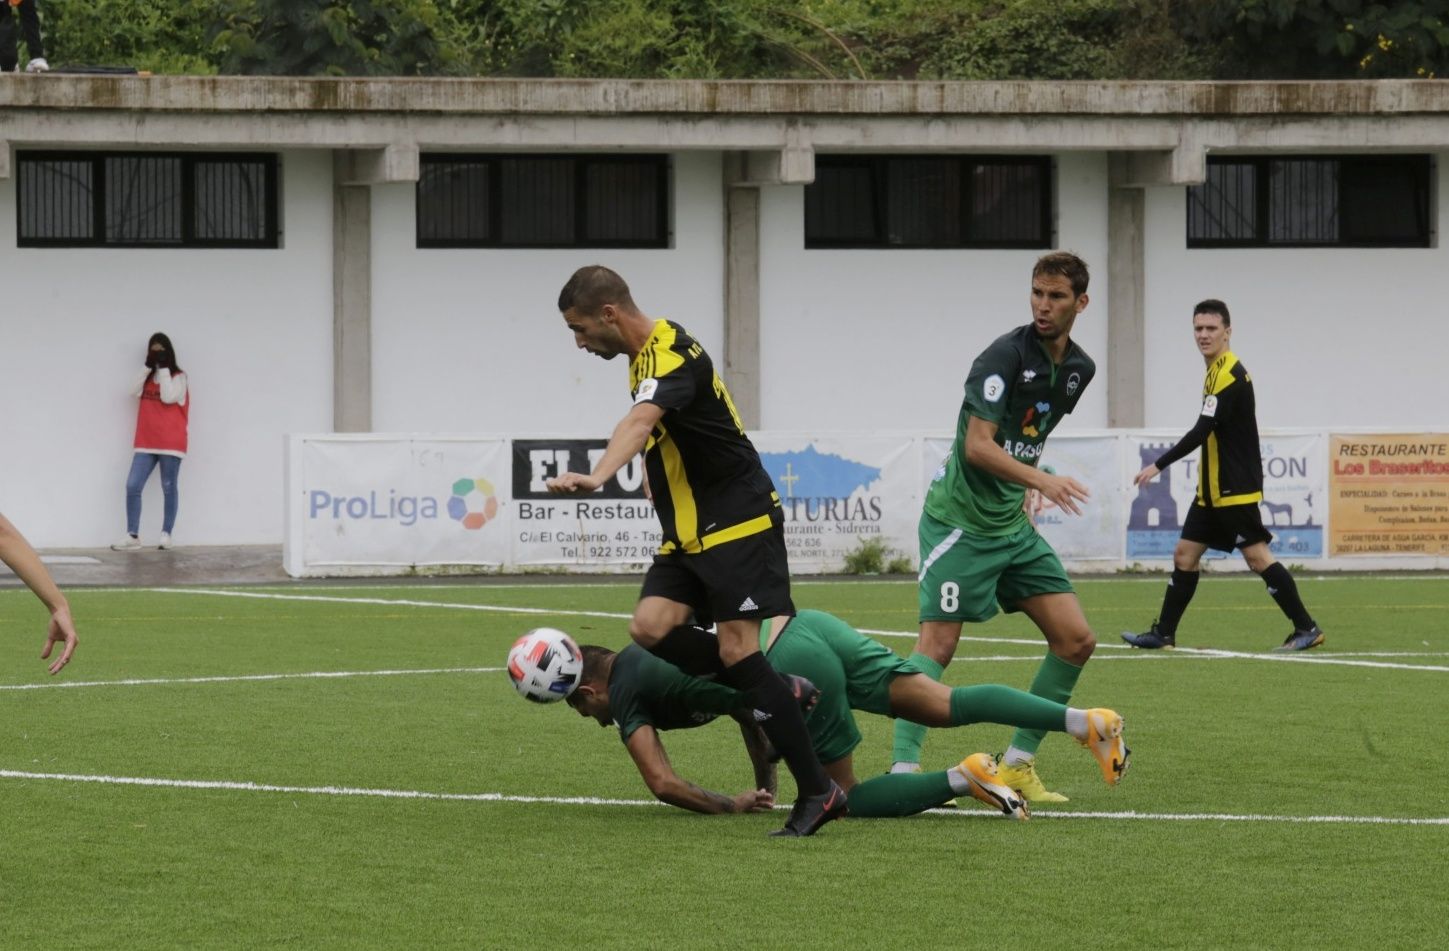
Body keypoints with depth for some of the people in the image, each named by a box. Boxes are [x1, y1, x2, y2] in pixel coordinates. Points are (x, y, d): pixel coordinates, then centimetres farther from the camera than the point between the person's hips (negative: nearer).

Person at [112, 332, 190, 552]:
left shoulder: (178, 377, -1)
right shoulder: (148, 376, 15)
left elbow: (168, 397, -17)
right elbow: (134, 391, -2)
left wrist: (163, 368, -12)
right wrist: (148, 366, -7)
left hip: (170, 443, -5)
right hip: (146, 442, 5)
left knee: (168, 488, 2)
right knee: (133, 486, -5)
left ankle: (166, 534, 7)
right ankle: (132, 536, -5)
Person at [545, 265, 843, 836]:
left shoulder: (671, 357, -20)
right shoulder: (648, 355, 12)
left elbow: (639, 423, -41)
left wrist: (596, 476, -56)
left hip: (738, 522, -9)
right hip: (690, 533, 9)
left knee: (737, 650, -15)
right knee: (650, 629, -9)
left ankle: (817, 791, -10)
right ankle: (779, 694, 4)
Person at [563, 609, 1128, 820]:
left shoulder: (626, 698, 9)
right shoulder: (646, 648, 33)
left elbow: (663, 784, 0)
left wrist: (733, 806, 14)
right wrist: (765, 783, 37)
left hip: (792, 667, -8)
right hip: (808, 625, 8)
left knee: (847, 799, 4)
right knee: (946, 706, -1)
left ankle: (964, 781, -14)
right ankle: (1085, 722, -15)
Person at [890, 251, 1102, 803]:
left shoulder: (1078, 369, 8)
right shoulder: (1005, 357, -16)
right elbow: (978, 445, -24)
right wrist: (1041, 479, -35)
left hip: (1013, 525, 8)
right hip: (960, 522, -8)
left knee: (1075, 639, 3)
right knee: (938, 643, -16)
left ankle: (1017, 764, 10)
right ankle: (903, 770, -18)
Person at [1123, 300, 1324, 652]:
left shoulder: (1230, 374, -17)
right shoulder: (1216, 371, 14)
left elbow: (1202, 431, -23)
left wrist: (1158, 466, -21)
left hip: (1236, 490, -10)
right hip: (1213, 490, 10)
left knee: (1257, 556, -9)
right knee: (1185, 554, 8)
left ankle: (1307, 629, -5)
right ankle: (1163, 634, 12)